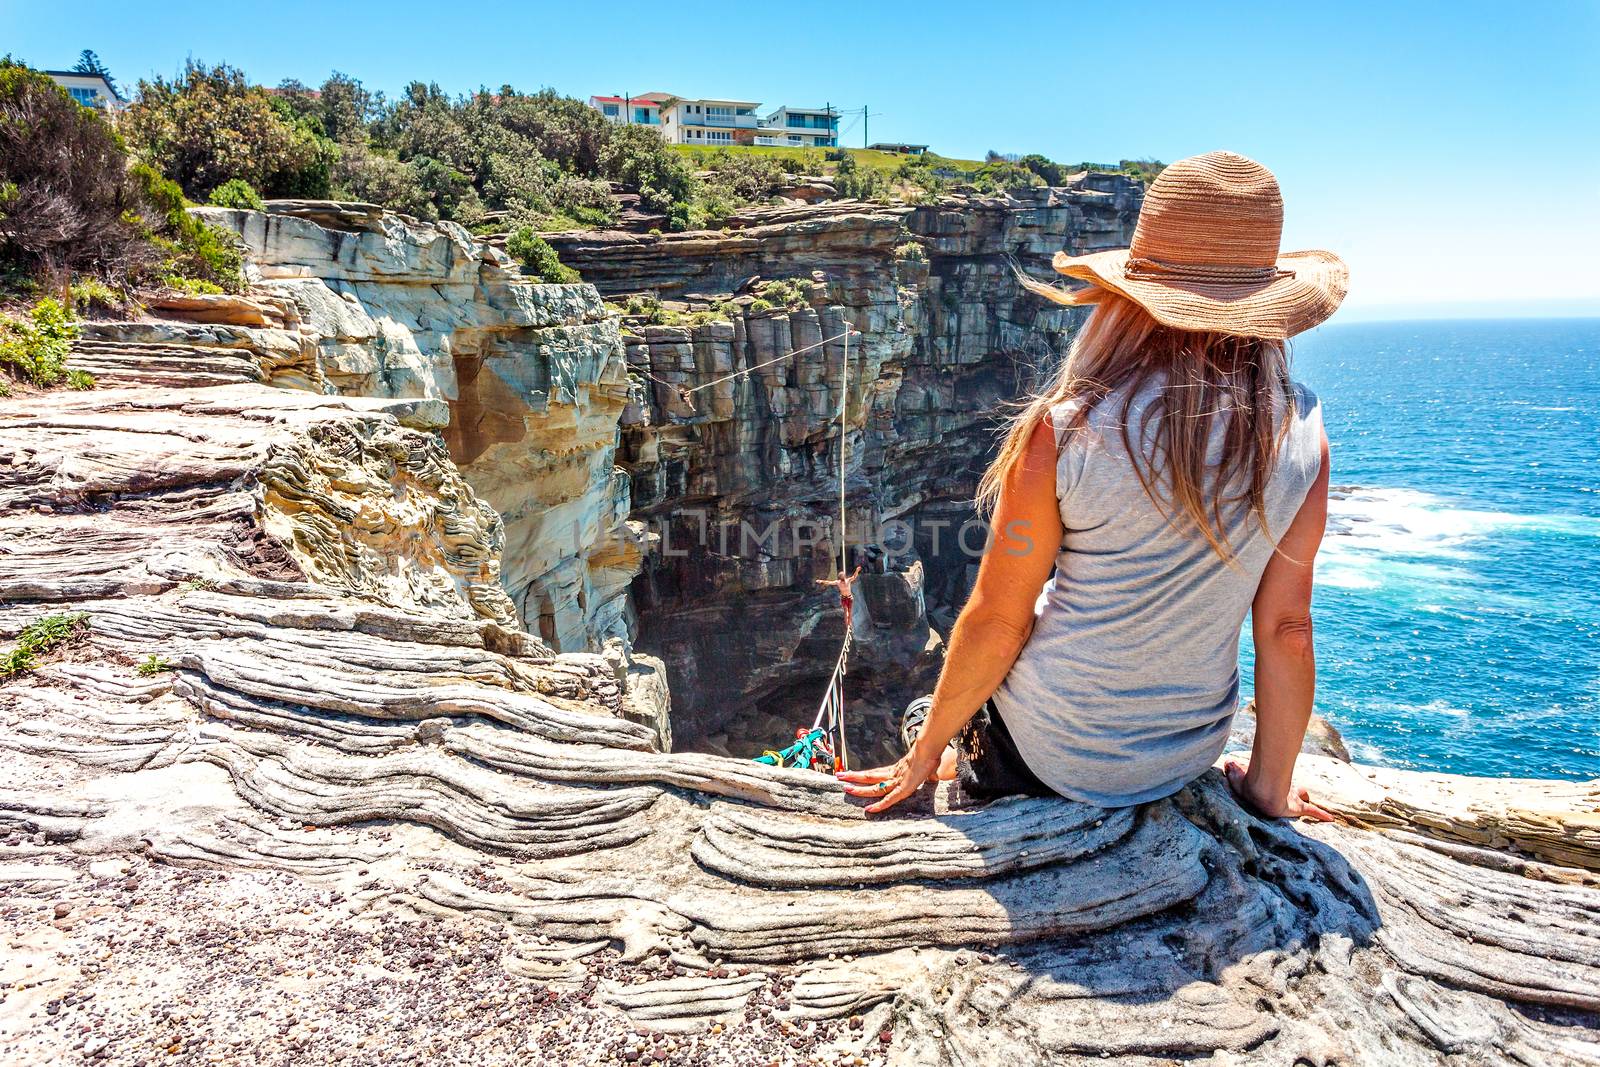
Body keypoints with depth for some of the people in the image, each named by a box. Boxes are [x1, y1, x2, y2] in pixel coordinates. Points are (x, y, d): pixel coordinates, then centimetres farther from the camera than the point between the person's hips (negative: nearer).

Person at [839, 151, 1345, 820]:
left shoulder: (1067, 431, -25)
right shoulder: (1301, 432, -13)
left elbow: (995, 623, -17)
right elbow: (1287, 628, -7)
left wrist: (926, 752, -1)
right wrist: (1271, 786, 8)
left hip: (1050, 751, -4)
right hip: (1189, 755, 4)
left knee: (926, 718, 29)